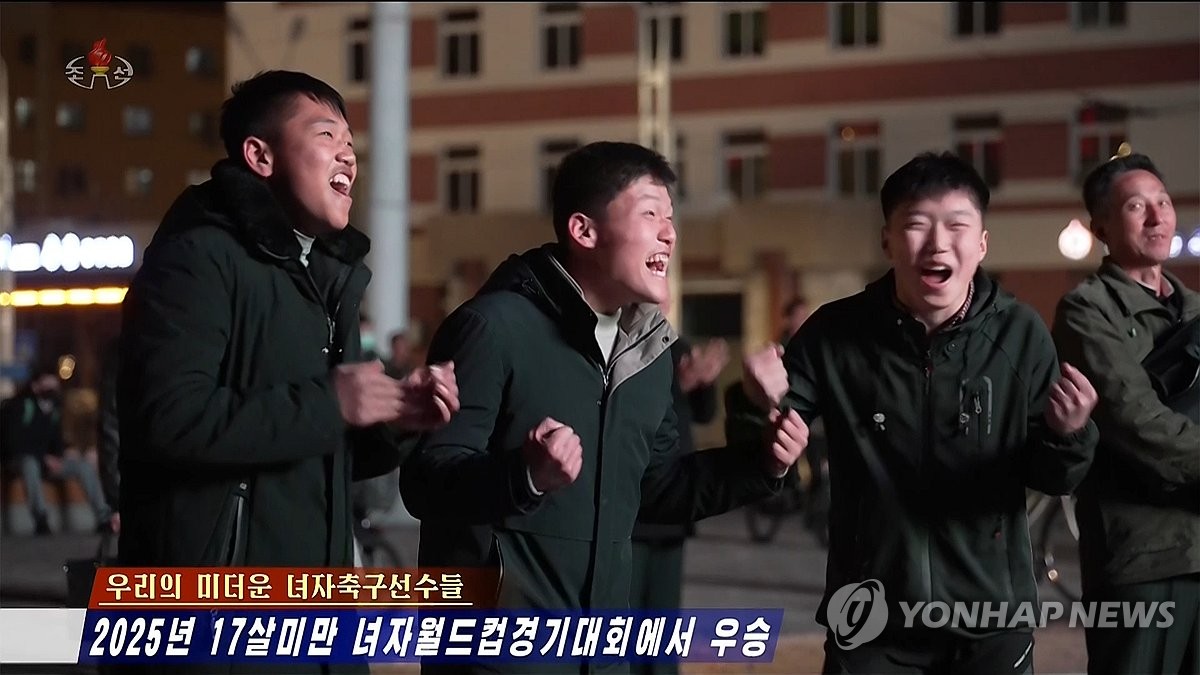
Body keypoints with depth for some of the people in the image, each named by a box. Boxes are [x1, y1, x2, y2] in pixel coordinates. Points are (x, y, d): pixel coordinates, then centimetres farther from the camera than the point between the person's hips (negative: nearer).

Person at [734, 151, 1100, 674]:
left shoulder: (1020, 334, -6)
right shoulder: (834, 335, -7)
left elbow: (1049, 478, 1)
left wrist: (1067, 436, -20)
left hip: (990, 620, 0)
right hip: (870, 622, 0)